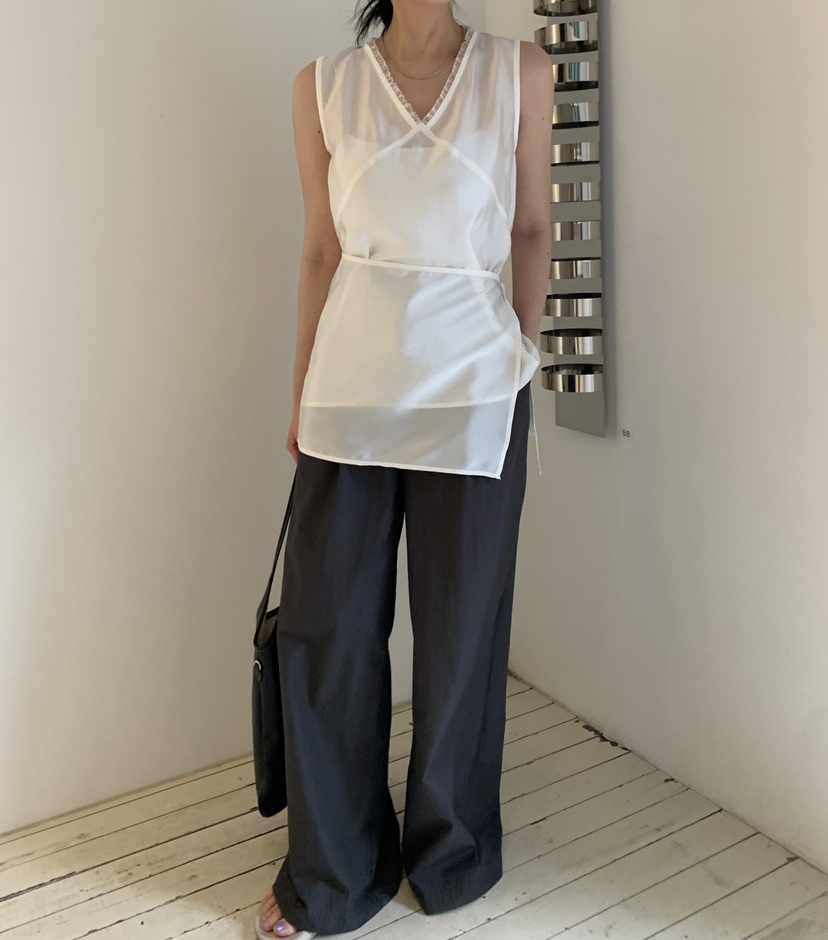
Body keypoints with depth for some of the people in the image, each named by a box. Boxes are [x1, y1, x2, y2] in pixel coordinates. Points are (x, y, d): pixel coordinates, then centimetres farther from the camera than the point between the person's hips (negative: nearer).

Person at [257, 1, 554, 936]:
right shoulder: (323, 86, 5)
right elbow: (322, 251, 7)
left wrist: (520, 358, 9)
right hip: (349, 391, 2)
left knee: (460, 631, 9)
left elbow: (532, 228, 9)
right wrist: (302, 397, 9)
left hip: (472, 394, -1)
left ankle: (451, 852, 34)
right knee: (323, 629, 5)